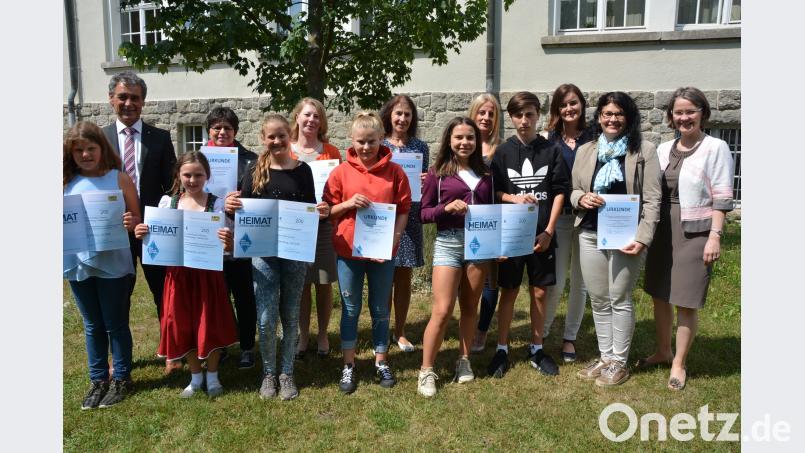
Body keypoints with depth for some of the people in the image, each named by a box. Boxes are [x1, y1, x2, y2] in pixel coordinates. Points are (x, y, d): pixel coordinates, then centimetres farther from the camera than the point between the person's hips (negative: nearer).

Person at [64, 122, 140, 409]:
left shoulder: (119, 179, -5)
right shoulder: (67, 182, 3)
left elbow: (136, 219, -1)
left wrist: (132, 222, -23)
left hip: (113, 264, -3)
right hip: (78, 264, 3)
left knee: (116, 324, 9)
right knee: (93, 326, 16)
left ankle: (121, 378, 24)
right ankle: (98, 380, 29)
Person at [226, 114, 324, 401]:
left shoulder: (302, 171, 3)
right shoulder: (255, 172, 2)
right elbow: (244, 212, 5)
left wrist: (321, 213, -15)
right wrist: (230, 208, -16)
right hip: (263, 252, 0)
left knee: (290, 316, 10)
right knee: (266, 319, -2)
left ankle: (286, 374, 26)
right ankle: (268, 373, 21)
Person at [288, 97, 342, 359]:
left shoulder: (330, 152, 4)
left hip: (323, 223, 0)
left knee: (324, 283, 6)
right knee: (300, 283, 6)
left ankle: (323, 335, 22)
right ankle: (303, 336, 21)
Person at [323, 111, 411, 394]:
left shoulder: (394, 171, -1)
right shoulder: (341, 172, -2)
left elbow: (404, 209, 0)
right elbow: (328, 211, 2)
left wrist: (394, 236, -14)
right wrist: (348, 204, -16)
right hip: (348, 250, 0)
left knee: (380, 309, 13)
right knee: (350, 310, 10)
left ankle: (381, 363, 29)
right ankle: (348, 366, 23)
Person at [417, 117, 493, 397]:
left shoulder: (485, 173, 10)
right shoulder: (438, 173, 0)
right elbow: (423, 213, 0)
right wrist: (446, 207, -17)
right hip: (448, 242, -3)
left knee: (470, 307, 12)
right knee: (442, 311, -7)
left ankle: (464, 360, 27)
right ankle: (426, 371, 5)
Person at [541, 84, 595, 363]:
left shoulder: (594, 138, 3)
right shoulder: (548, 139, 3)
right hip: (558, 216, -1)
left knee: (580, 282, 9)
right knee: (555, 282, -4)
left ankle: (570, 337, 26)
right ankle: (541, 333, 19)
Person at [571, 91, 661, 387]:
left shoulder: (644, 150, -2)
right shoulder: (585, 151, 10)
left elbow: (652, 200, -6)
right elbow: (573, 191, 16)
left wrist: (642, 238, -15)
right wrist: (581, 198, -8)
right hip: (590, 235, 4)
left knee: (620, 299, 3)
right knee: (598, 300, 11)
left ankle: (619, 362, 17)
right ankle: (605, 357, 25)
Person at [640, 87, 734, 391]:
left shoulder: (716, 148, -5)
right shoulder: (663, 149, 9)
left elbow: (721, 199, -7)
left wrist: (715, 236, -14)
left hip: (695, 234, -5)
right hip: (662, 232, 5)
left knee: (686, 301, 2)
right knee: (659, 294, 14)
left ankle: (678, 363, 18)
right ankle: (662, 351, 33)